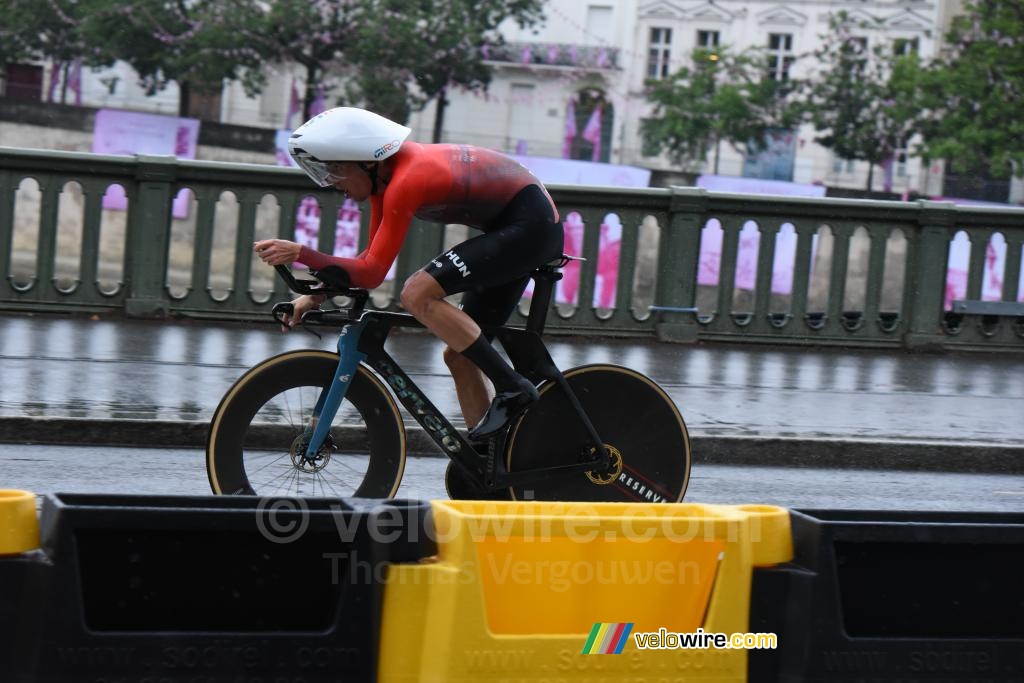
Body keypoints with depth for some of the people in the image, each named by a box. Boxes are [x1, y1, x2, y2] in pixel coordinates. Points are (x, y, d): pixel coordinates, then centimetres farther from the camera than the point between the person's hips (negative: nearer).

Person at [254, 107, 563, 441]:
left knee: (417, 294, -23)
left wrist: (299, 253, -27)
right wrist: (315, 296, 1)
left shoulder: (405, 182, -24)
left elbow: (372, 273, -25)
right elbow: (372, 259, 10)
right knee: (459, 355, 9)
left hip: (530, 223, -10)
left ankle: (513, 388, -18)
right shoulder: (383, 176, 4)